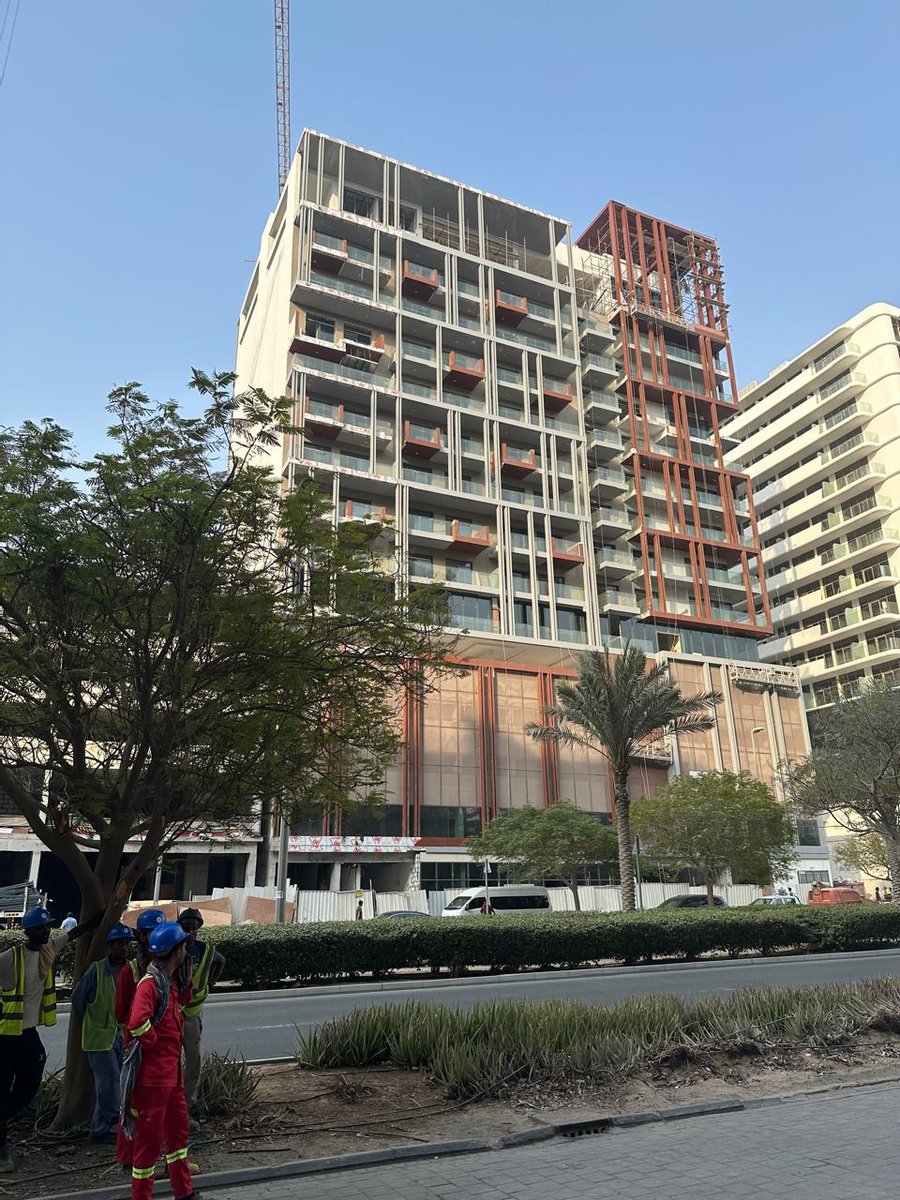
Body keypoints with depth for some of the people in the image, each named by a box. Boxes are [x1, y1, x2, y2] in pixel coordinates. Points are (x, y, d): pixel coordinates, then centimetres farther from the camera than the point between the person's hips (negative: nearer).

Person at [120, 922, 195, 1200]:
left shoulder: (168, 982, 8)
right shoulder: (150, 983, -23)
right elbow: (137, 1023, -37)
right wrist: (154, 1043, -22)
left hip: (171, 1072, 10)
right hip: (152, 1075, -10)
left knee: (178, 1130, 20)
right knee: (149, 1138, 5)